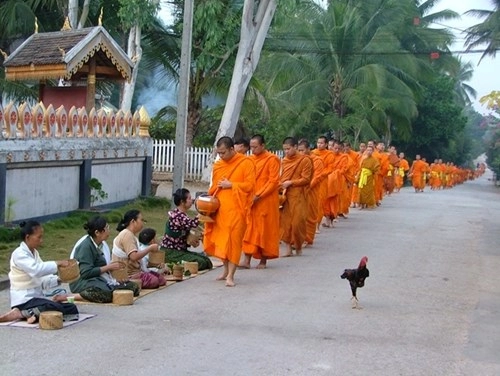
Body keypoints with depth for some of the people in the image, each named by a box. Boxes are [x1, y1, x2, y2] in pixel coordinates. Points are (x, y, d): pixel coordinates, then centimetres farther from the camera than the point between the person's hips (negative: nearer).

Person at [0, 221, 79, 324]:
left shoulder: (35, 253, 13)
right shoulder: (19, 254, -13)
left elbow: (42, 280, 10)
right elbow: (36, 269, -31)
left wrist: (59, 279, -7)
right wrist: (58, 263, -26)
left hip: (38, 297, 9)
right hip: (24, 300, -9)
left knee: (72, 309, -5)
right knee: (58, 309, -30)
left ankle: (34, 315, -9)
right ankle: (20, 314, -16)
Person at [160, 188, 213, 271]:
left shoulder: (182, 215, 11)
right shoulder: (177, 215, -20)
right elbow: (192, 224, -38)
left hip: (180, 250, 10)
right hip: (170, 252, -10)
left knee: (206, 260, 5)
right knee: (201, 262, -17)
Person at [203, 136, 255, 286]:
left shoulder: (246, 163, -4)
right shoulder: (217, 166, 13)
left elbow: (249, 185, -10)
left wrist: (231, 185, -13)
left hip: (236, 209, -6)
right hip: (219, 208, 6)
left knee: (234, 240, -7)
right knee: (220, 239, 9)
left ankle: (230, 275, -4)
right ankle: (226, 269, 25)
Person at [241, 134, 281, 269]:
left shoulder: (272, 159, -7)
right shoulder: (250, 159, 10)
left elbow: (273, 181, -12)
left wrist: (258, 196, -18)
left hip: (266, 201, -5)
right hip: (250, 200, 5)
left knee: (265, 229, 3)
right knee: (249, 229, 1)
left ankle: (263, 260, 14)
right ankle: (247, 260, 1)